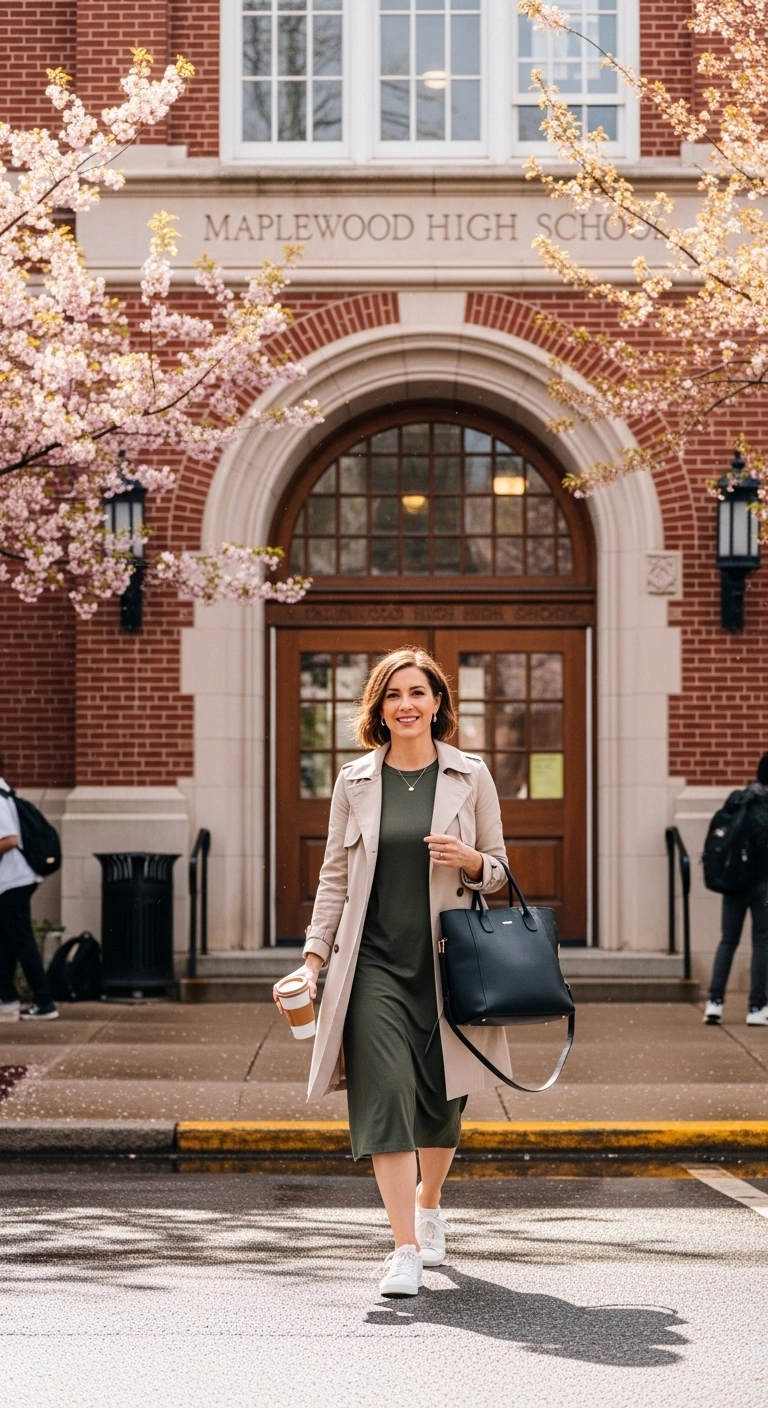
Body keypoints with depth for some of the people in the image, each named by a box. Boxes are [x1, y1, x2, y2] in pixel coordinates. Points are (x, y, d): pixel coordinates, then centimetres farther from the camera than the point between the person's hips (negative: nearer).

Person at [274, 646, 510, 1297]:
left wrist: (468, 860, -13)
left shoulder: (470, 776, 4)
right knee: (385, 1094, -11)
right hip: (374, 961, 0)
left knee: (441, 1100, 10)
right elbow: (335, 876, 10)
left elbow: (497, 868, 10)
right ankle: (405, 1250, -10)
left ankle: (429, 1205, 39)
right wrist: (314, 956, 3)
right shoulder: (355, 781, 6)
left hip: (445, 958, 0)